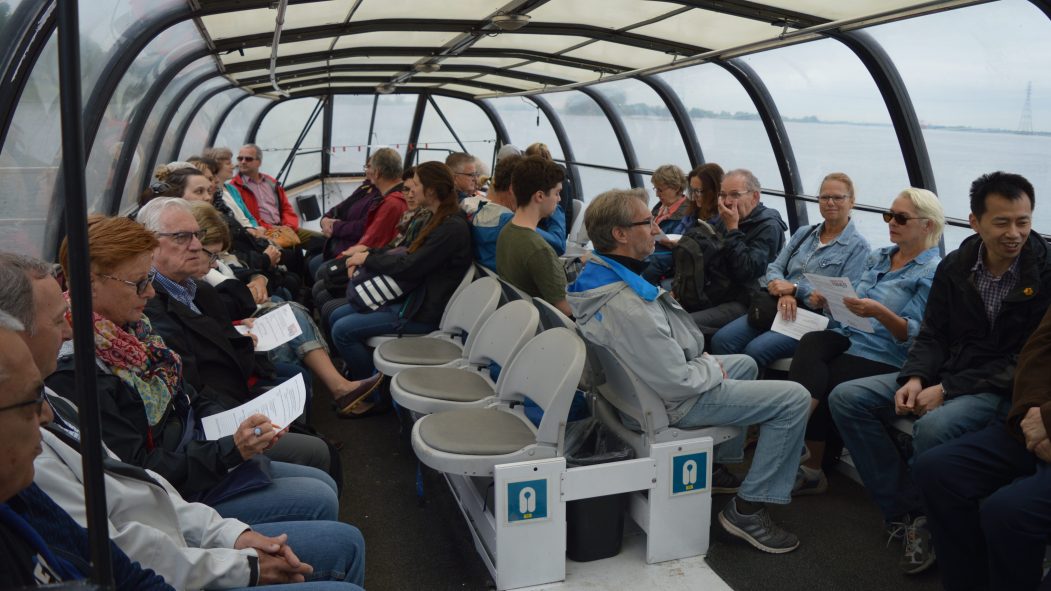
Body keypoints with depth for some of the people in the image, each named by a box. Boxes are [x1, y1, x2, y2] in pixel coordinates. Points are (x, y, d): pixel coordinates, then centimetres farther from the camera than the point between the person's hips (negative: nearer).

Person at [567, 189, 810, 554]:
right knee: (794, 398, -5)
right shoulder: (627, 308, -36)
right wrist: (713, 368, -11)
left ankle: (718, 465, 35)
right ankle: (747, 509, 3)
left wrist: (701, 356, 6)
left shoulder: (600, 276, -4)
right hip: (677, 402, -10)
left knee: (745, 364, 30)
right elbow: (679, 384, -30)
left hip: (650, 381, 10)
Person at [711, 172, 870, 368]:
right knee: (721, 340, -20)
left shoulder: (858, 246, 2)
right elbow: (775, 267, 12)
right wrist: (784, 292, -11)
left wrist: (795, 288, -13)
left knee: (755, 350, -31)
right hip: (778, 307, 5)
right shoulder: (804, 233, 19)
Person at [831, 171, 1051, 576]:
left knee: (933, 427, -36)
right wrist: (915, 378, -14)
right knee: (847, 399, -8)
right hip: (947, 373, 6)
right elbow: (933, 335, 7)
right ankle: (908, 511, -7)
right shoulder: (955, 266, 2)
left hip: (1005, 388, -6)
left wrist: (947, 389, -21)